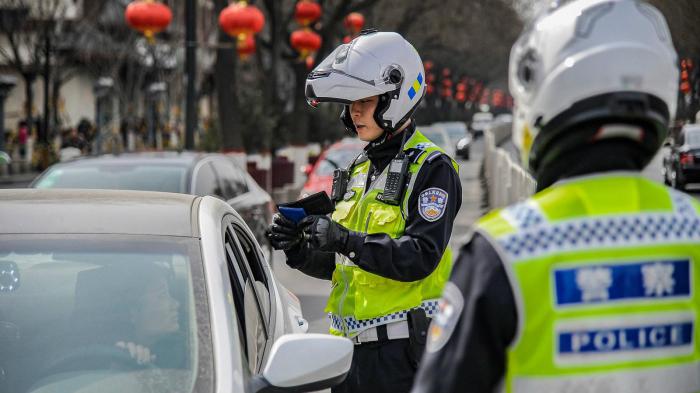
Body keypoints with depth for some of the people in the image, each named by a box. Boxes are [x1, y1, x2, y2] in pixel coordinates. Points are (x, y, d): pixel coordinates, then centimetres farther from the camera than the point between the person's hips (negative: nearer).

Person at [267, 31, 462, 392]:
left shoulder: (431, 168, -8)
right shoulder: (359, 170, 17)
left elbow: (420, 258, -20)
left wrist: (346, 240, -26)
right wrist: (300, 250, 0)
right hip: (349, 346, 8)